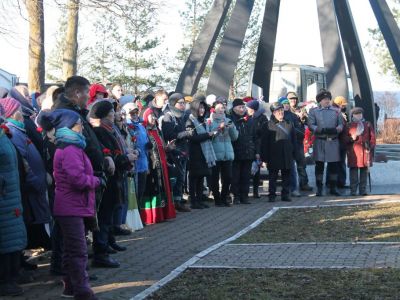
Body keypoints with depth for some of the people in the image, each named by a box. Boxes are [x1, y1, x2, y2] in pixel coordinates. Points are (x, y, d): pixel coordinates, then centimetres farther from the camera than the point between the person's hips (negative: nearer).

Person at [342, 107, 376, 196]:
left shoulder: (368, 125, 12)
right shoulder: (349, 126, 8)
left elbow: (372, 137, 11)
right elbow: (344, 139, 5)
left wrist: (370, 147, -1)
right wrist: (351, 138, -13)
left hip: (365, 151, 2)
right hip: (353, 152, -1)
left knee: (364, 172, 4)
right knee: (353, 171, -3)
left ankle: (363, 190, 10)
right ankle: (353, 191, 1)